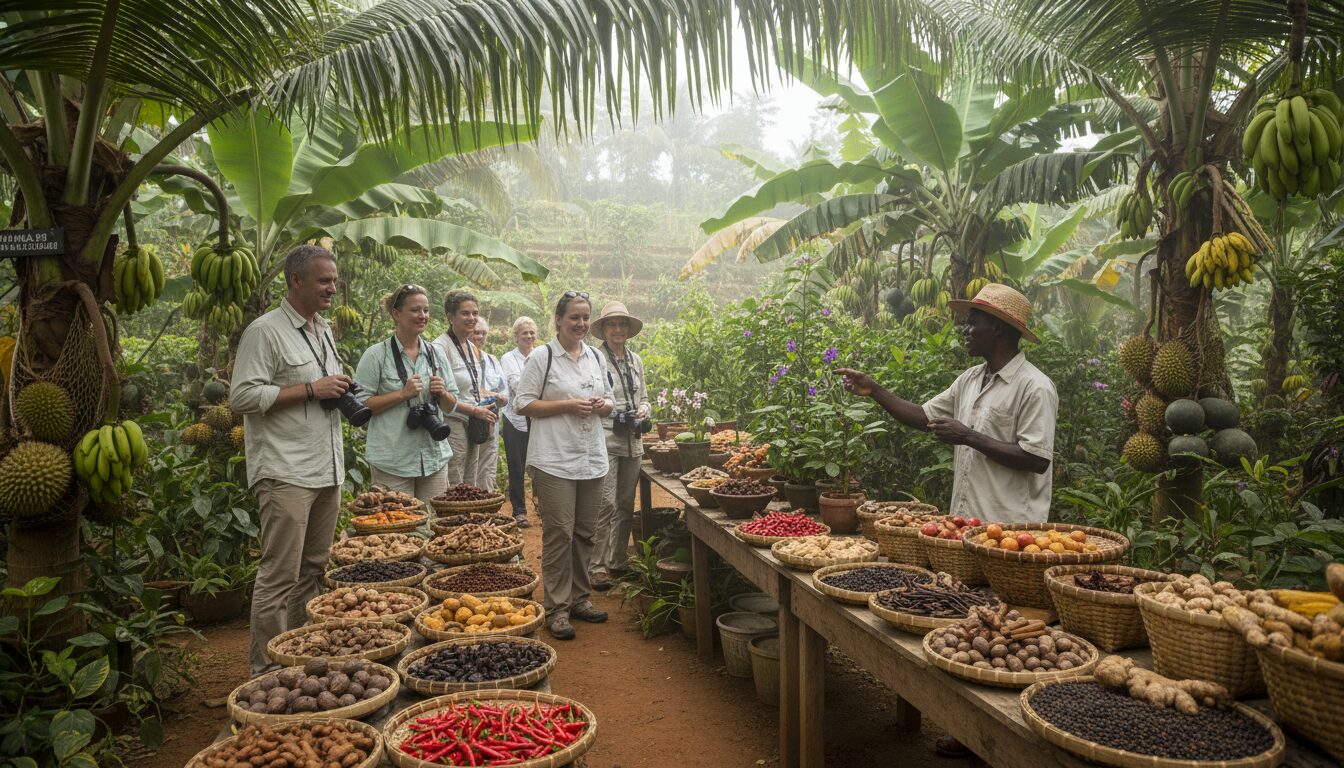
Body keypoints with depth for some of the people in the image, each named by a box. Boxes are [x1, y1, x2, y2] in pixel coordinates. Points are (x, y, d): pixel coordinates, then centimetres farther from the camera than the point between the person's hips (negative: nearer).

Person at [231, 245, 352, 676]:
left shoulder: (324, 331, 18)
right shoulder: (265, 331, -9)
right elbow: (243, 396, -17)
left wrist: (339, 393, 8)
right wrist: (311, 389, -17)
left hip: (326, 470, 8)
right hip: (285, 473, -8)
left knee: (313, 570, 14)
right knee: (280, 576, -5)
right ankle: (267, 672, 6)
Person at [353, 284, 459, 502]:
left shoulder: (436, 355, 10)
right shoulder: (376, 355, -5)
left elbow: (451, 406, 14)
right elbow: (360, 405, -9)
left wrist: (442, 393, -7)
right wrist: (402, 394, -17)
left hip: (435, 457, 5)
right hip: (393, 460, -5)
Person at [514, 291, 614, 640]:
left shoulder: (595, 357, 15)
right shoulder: (542, 357, -4)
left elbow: (610, 400, 23)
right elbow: (525, 405, -7)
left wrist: (603, 405, -1)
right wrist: (567, 405, -15)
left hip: (592, 459, 6)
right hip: (554, 460, -6)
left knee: (585, 532, 11)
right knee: (559, 532, -6)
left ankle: (579, 598, 24)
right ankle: (556, 607, 3)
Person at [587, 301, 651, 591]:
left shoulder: (635, 360, 15)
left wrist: (644, 408, 2)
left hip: (632, 441, 7)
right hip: (605, 439, -6)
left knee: (626, 504, 12)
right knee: (606, 504, -11)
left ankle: (618, 560, 24)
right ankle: (598, 566, -3)